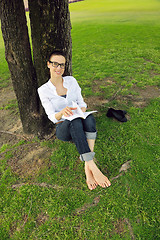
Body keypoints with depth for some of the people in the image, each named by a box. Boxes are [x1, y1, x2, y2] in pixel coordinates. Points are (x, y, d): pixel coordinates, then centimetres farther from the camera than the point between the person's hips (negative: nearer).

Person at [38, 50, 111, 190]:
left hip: (79, 124, 3)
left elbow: (81, 102, 6)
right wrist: (62, 112, -31)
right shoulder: (43, 90, -3)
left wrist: (82, 112, -18)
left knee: (90, 118, -34)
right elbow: (52, 116, -8)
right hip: (62, 128, -2)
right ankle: (94, 168, -40)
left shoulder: (71, 81, 5)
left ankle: (88, 167, -37)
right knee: (75, 122, -38)